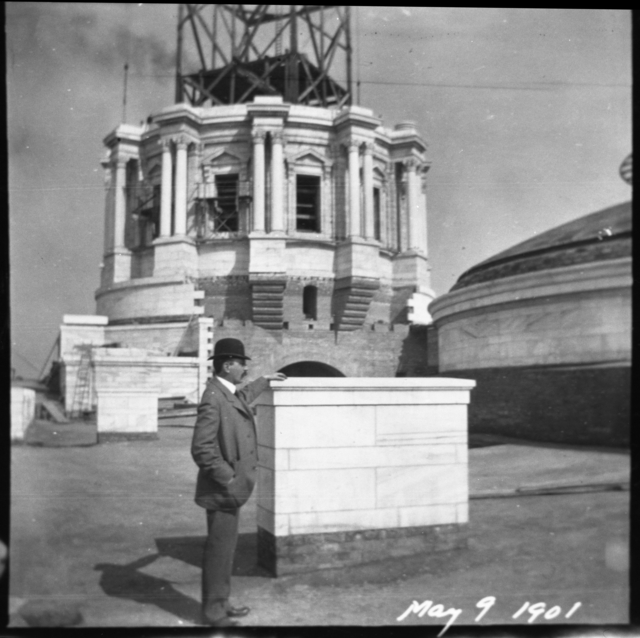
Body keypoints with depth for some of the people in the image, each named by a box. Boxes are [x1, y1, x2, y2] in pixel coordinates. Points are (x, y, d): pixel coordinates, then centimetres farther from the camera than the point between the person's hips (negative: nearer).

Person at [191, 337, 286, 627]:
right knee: (219, 548, 2)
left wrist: (264, 381, 44)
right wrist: (228, 478, -19)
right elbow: (202, 449, -26)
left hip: (230, 488, 9)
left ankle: (219, 603, 29)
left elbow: (240, 400, 35)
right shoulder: (213, 399, -22)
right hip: (222, 490, -9)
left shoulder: (226, 393, 8)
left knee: (224, 547, 17)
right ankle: (213, 612, 14)